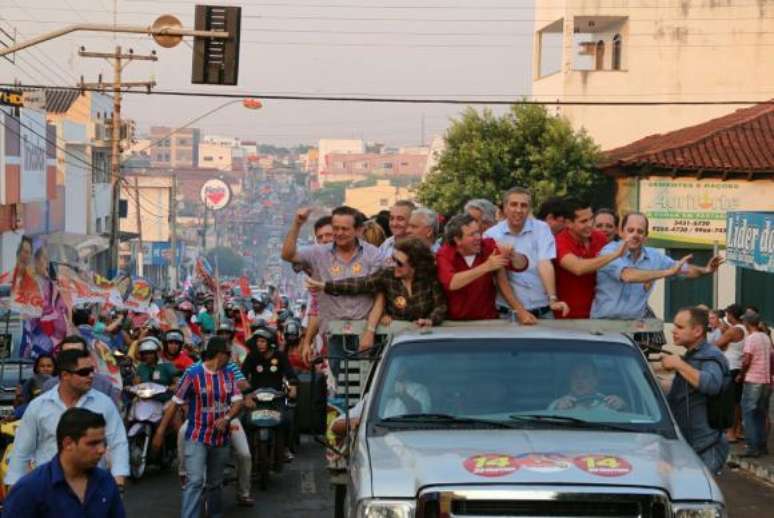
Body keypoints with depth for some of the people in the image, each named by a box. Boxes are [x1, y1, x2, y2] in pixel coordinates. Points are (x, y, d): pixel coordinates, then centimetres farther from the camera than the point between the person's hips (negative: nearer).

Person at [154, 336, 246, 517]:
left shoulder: (229, 375, 4)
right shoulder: (193, 374, -12)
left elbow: (237, 402, -2)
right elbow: (175, 404, -8)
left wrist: (226, 418, -23)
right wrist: (160, 432, -8)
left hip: (221, 438, 5)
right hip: (197, 437, -5)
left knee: (215, 483, 17)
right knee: (195, 481, -17)